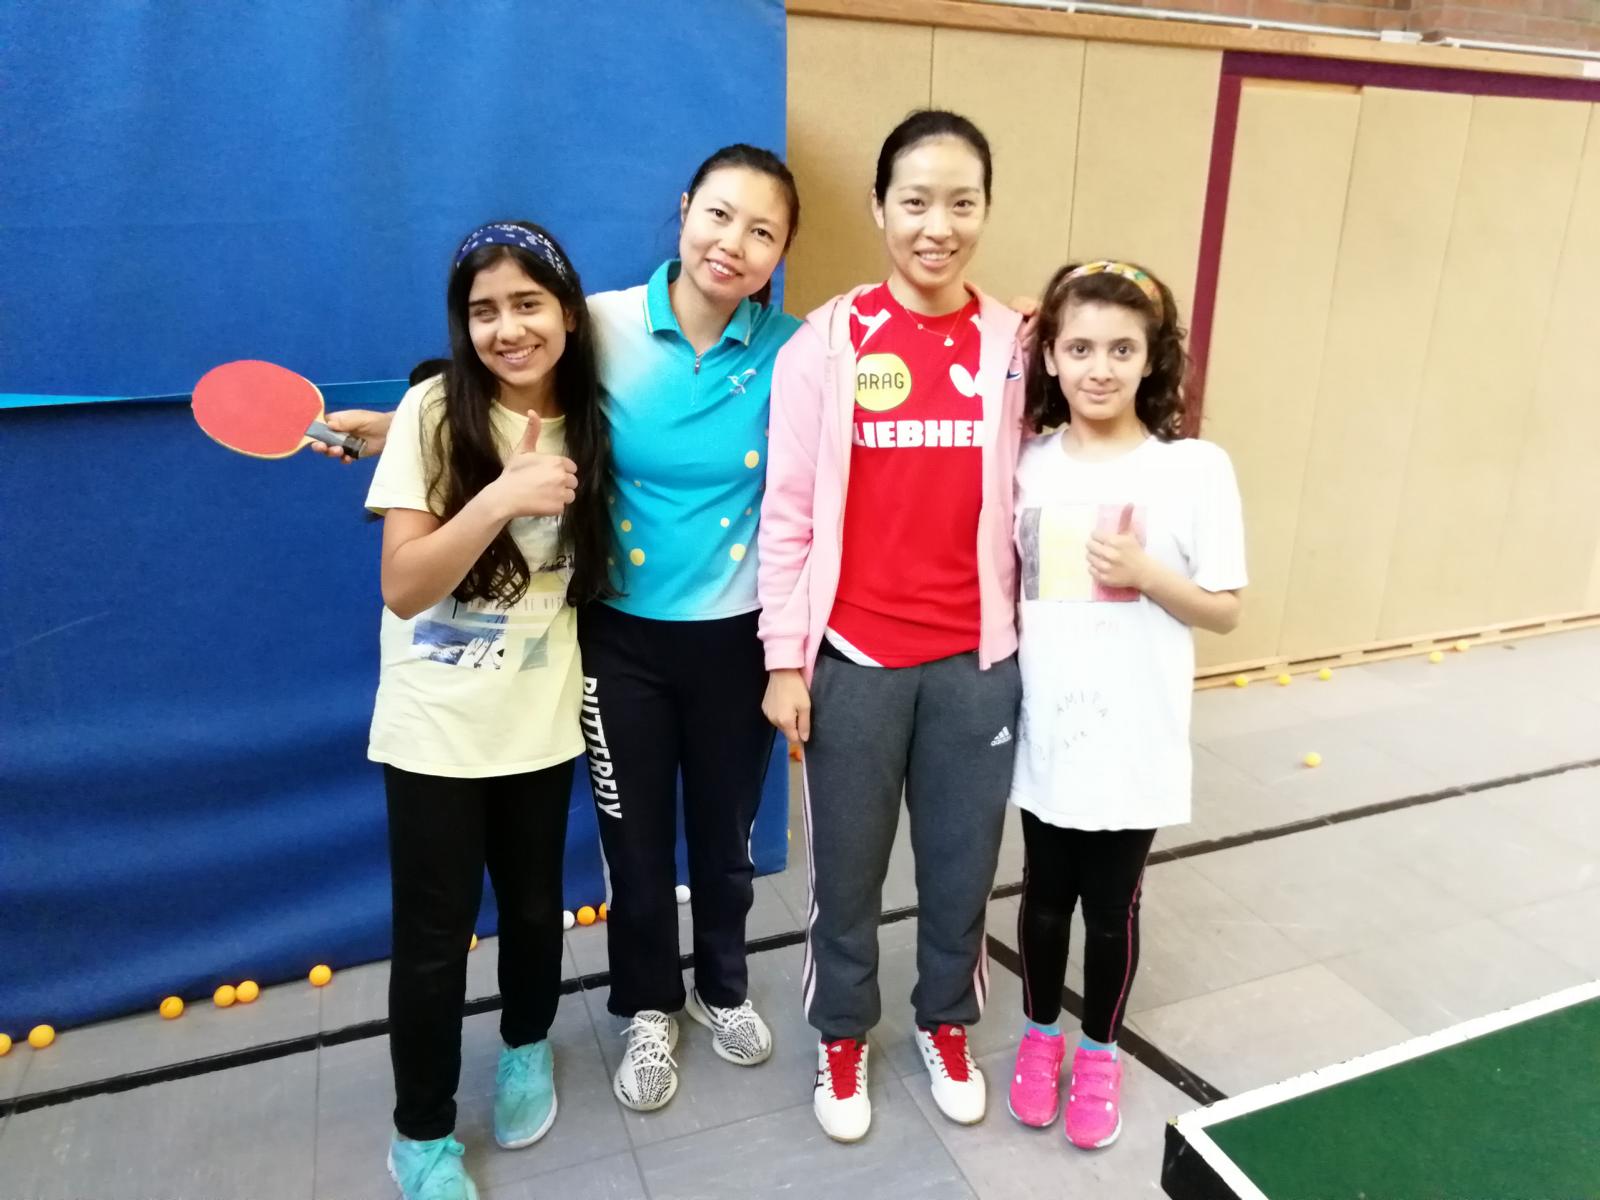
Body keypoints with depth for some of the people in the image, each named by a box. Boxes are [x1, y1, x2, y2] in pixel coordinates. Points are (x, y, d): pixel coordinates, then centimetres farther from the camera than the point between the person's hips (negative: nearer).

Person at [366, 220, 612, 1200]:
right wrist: (501, 496, -31)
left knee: (534, 904, 17)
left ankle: (528, 1048, 46)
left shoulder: (587, 421, -1)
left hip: (541, 721, 3)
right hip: (436, 726, -3)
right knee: (436, 931, 5)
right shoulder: (433, 414, -12)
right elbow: (402, 587, -20)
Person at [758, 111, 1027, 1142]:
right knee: (849, 865, 14)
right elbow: (789, 512, -5)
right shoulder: (828, 342, -6)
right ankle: (844, 1039, 39)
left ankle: (946, 1026, 43)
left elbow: (1023, 503, 5)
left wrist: (1033, 638, 6)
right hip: (855, 656, -2)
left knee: (964, 860, 16)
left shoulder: (1014, 345, 0)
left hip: (977, 656, 2)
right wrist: (785, 659, -5)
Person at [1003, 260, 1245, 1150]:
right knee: (1047, 895, 18)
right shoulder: (1028, 464, -2)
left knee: (1113, 908, 15)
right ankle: (1041, 1036, 43)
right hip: (1045, 734, 2)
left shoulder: (1197, 469, -9)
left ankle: (1101, 1052, 40)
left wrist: (1146, 574, -21)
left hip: (1135, 743, -2)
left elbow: (1226, 610, -5)